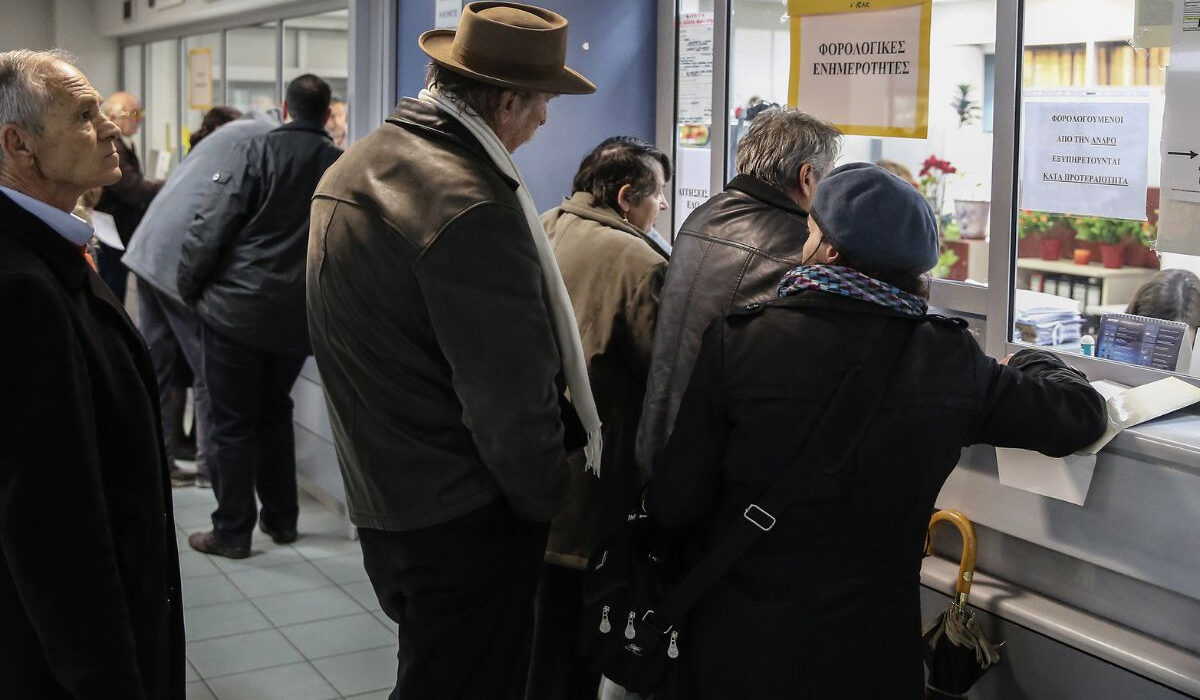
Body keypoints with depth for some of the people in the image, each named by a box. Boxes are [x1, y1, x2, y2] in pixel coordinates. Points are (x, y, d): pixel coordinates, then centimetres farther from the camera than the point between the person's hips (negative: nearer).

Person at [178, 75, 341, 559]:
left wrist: (188, 288, 0)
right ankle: (281, 519, 26)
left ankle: (232, 532, 10)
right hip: (298, 315, 4)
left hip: (237, 309, -4)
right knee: (275, 414, 21)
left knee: (233, 423, 5)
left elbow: (212, 227, -12)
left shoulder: (256, 152, -8)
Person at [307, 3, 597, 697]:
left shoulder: (352, 167, 6)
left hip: (382, 496, 9)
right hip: (462, 519, -9)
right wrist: (545, 498, -5)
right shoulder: (472, 206, -24)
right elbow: (512, 399, -22)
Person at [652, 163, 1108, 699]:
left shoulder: (736, 339, -15)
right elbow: (1080, 412, 3)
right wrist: (1030, 364, 24)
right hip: (870, 657, 2)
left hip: (737, 651, -1)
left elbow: (673, 507, -14)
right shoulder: (949, 359, -10)